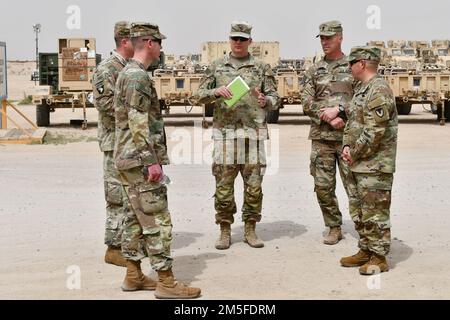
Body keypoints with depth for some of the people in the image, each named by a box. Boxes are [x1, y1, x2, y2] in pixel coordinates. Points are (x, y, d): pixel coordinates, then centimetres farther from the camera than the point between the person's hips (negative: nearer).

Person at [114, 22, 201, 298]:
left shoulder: (129, 73, 17)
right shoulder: (137, 76, -15)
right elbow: (138, 123, -22)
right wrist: (152, 161, -22)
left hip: (130, 160, 10)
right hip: (140, 161, -10)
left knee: (137, 219, 13)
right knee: (158, 221, -7)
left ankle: (134, 276, 20)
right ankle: (166, 282, -1)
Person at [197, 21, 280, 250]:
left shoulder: (261, 68, 9)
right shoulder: (216, 66, 11)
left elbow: (275, 98, 8)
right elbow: (200, 95, 8)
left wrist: (265, 101, -15)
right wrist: (216, 91, -12)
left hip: (253, 132, 0)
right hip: (225, 132, 0)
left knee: (254, 185, 3)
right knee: (223, 185, 1)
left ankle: (250, 229, 15)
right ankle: (225, 231, 12)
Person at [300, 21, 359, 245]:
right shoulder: (314, 70, 12)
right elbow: (307, 103, 4)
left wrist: (338, 110, -16)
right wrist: (329, 118, -12)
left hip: (348, 135, -3)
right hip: (320, 136, 3)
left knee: (354, 185, -4)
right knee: (323, 186, 6)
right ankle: (334, 228, 20)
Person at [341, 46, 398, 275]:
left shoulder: (379, 90, -17)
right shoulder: (362, 89, 16)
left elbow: (375, 131, -22)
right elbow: (352, 121, 20)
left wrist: (355, 154, -13)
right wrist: (347, 147, 4)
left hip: (375, 165, -10)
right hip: (360, 164, 10)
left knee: (375, 212, -3)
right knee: (361, 211, 16)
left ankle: (379, 258, 6)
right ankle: (365, 251, 27)